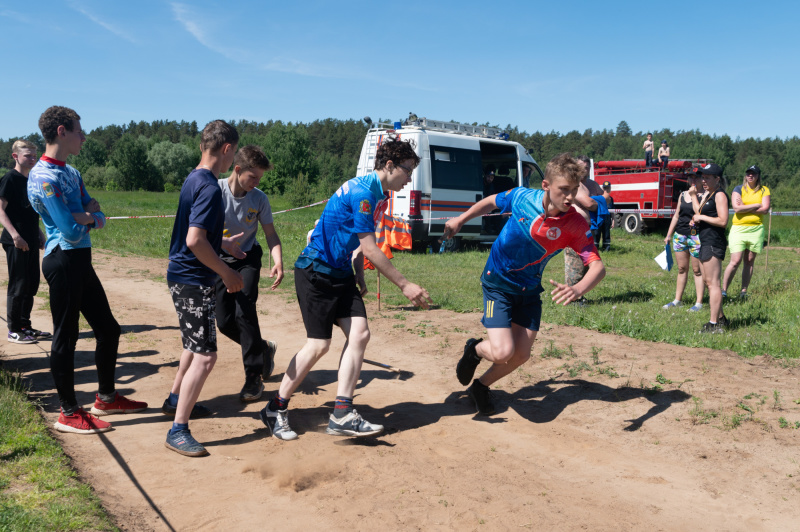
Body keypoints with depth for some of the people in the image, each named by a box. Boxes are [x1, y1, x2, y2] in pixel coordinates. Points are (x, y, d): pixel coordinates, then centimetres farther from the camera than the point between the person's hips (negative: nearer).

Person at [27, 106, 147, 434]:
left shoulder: (71, 173, 15)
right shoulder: (44, 177, -15)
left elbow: (99, 218, 11)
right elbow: (70, 231, -20)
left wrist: (87, 216, -11)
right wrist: (88, 216, -1)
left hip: (81, 260, 10)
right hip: (63, 261, -10)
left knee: (108, 329, 15)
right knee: (66, 337, 0)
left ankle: (106, 398, 29)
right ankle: (69, 414, 12)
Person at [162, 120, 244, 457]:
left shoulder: (194, 180, 11)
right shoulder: (209, 187, -20)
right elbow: (195, 241, -27)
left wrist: (224, 245, 32)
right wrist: (227, 273, -17)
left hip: (184, 277, 11)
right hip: (194, 281, -11)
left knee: (196, 345, 26)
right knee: (205, 356, -8)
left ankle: (176, 401, 42)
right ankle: (178, 431, -3)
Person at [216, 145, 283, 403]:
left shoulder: (259, 198, -12)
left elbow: (270, 233, -4)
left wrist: (278, 262, -21)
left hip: (248, 258, 0)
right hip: (220, 260, 1)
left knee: (244, 312, -17)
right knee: (224, 322, -2)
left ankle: (254, 377, -6)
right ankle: (264, 348, 26)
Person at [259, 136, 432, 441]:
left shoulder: (379, 195, 11)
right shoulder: (361, 192, -20)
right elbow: (369, 248, -22)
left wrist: (359, 278, 15)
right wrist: (404, 285, -18)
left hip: (340, 273, 9)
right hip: (316, 271, -9)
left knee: (359, 334, -4)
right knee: (319, 345, -7)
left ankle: (342, 415, 0)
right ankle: (276, 410, 11)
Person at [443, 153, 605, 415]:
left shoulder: (576, 225, -20)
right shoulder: (522, 197, -18)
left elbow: (598, 266, -29)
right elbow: (491, 201, 4)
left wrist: (578, 289, -50)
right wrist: (460, 220, 11)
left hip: (530, 290, 3)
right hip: (498, 283, -3)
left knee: (521, 354, 4)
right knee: (503, 352, -17)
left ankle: (481, 386, 32)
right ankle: (476, 350, 20)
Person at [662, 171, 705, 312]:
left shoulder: (704, 196, -4)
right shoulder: (682, 195, 14)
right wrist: (669, 235, 18)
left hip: (696, 235, -6)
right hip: (680, 235, 6)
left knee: (697, 270, -1)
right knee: (682, 269, 12)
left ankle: (699, 303, 5)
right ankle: (677, 300, 20)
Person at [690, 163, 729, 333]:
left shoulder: (720, 195, -12)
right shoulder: (709, 195, 18)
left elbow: (723, 221, -20)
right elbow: (700, 212, 22)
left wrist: (702, 217, -13)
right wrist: (694, 196, 16)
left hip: (713, 242, -11)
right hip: (706, 242, 11)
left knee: (712, 283, -10)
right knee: (707, 281, 16)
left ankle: (714, 324, -9)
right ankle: (721, 318, 26)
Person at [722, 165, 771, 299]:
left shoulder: (764, 190, 9)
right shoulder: (738, 189, 3)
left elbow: (765, 210, -6)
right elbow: (736, 208, -11)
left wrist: (744, 208, -8)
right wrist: (756, 205, -6)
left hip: (756, 229, 2)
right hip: (738, 228, -2)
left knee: (749, 262, 5)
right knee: (735, 261, -10)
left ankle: (743, 291, 11)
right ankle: (723, 290, -3)